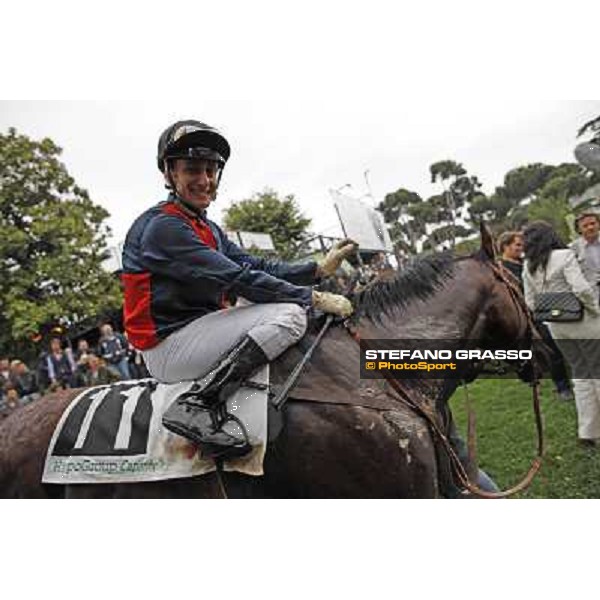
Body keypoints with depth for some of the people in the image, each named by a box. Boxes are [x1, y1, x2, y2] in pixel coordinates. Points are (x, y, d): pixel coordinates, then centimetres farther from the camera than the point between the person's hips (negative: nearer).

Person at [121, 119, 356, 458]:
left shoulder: (209, 230, 18)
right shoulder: (161, 226, -14)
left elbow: (256, 266, 10)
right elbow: (237, 278, -21)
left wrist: (319, 269, -2)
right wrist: (315, 298, -19)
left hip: (198, 332, 10)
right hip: (169, 347, -10)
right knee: (290, 314, -21)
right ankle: (200, 408, -23)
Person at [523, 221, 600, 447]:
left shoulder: (528, 268, 4)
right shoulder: (564, 255, -13)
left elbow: (530, 301, 7)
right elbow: (581, 288, -21)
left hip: (555, 326, 6)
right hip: (581, 321, -6)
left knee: (580, 373, 15)